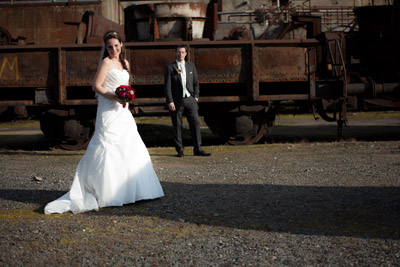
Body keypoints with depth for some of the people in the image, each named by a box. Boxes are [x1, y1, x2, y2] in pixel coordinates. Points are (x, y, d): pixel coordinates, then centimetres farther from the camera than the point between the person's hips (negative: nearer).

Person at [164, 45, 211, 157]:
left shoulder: (191, 66, 13)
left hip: (190, 100, 3)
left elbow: (196, 83, 16)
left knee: (195, 123, -4)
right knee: (177, 126, 1)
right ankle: (180, 150, 9)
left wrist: (196, 97, 4)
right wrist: (170, 102, -11)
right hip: (176, 101, -3)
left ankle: (198, 149, 0)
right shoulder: (170, 68, 2)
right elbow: (167, 86, -3)